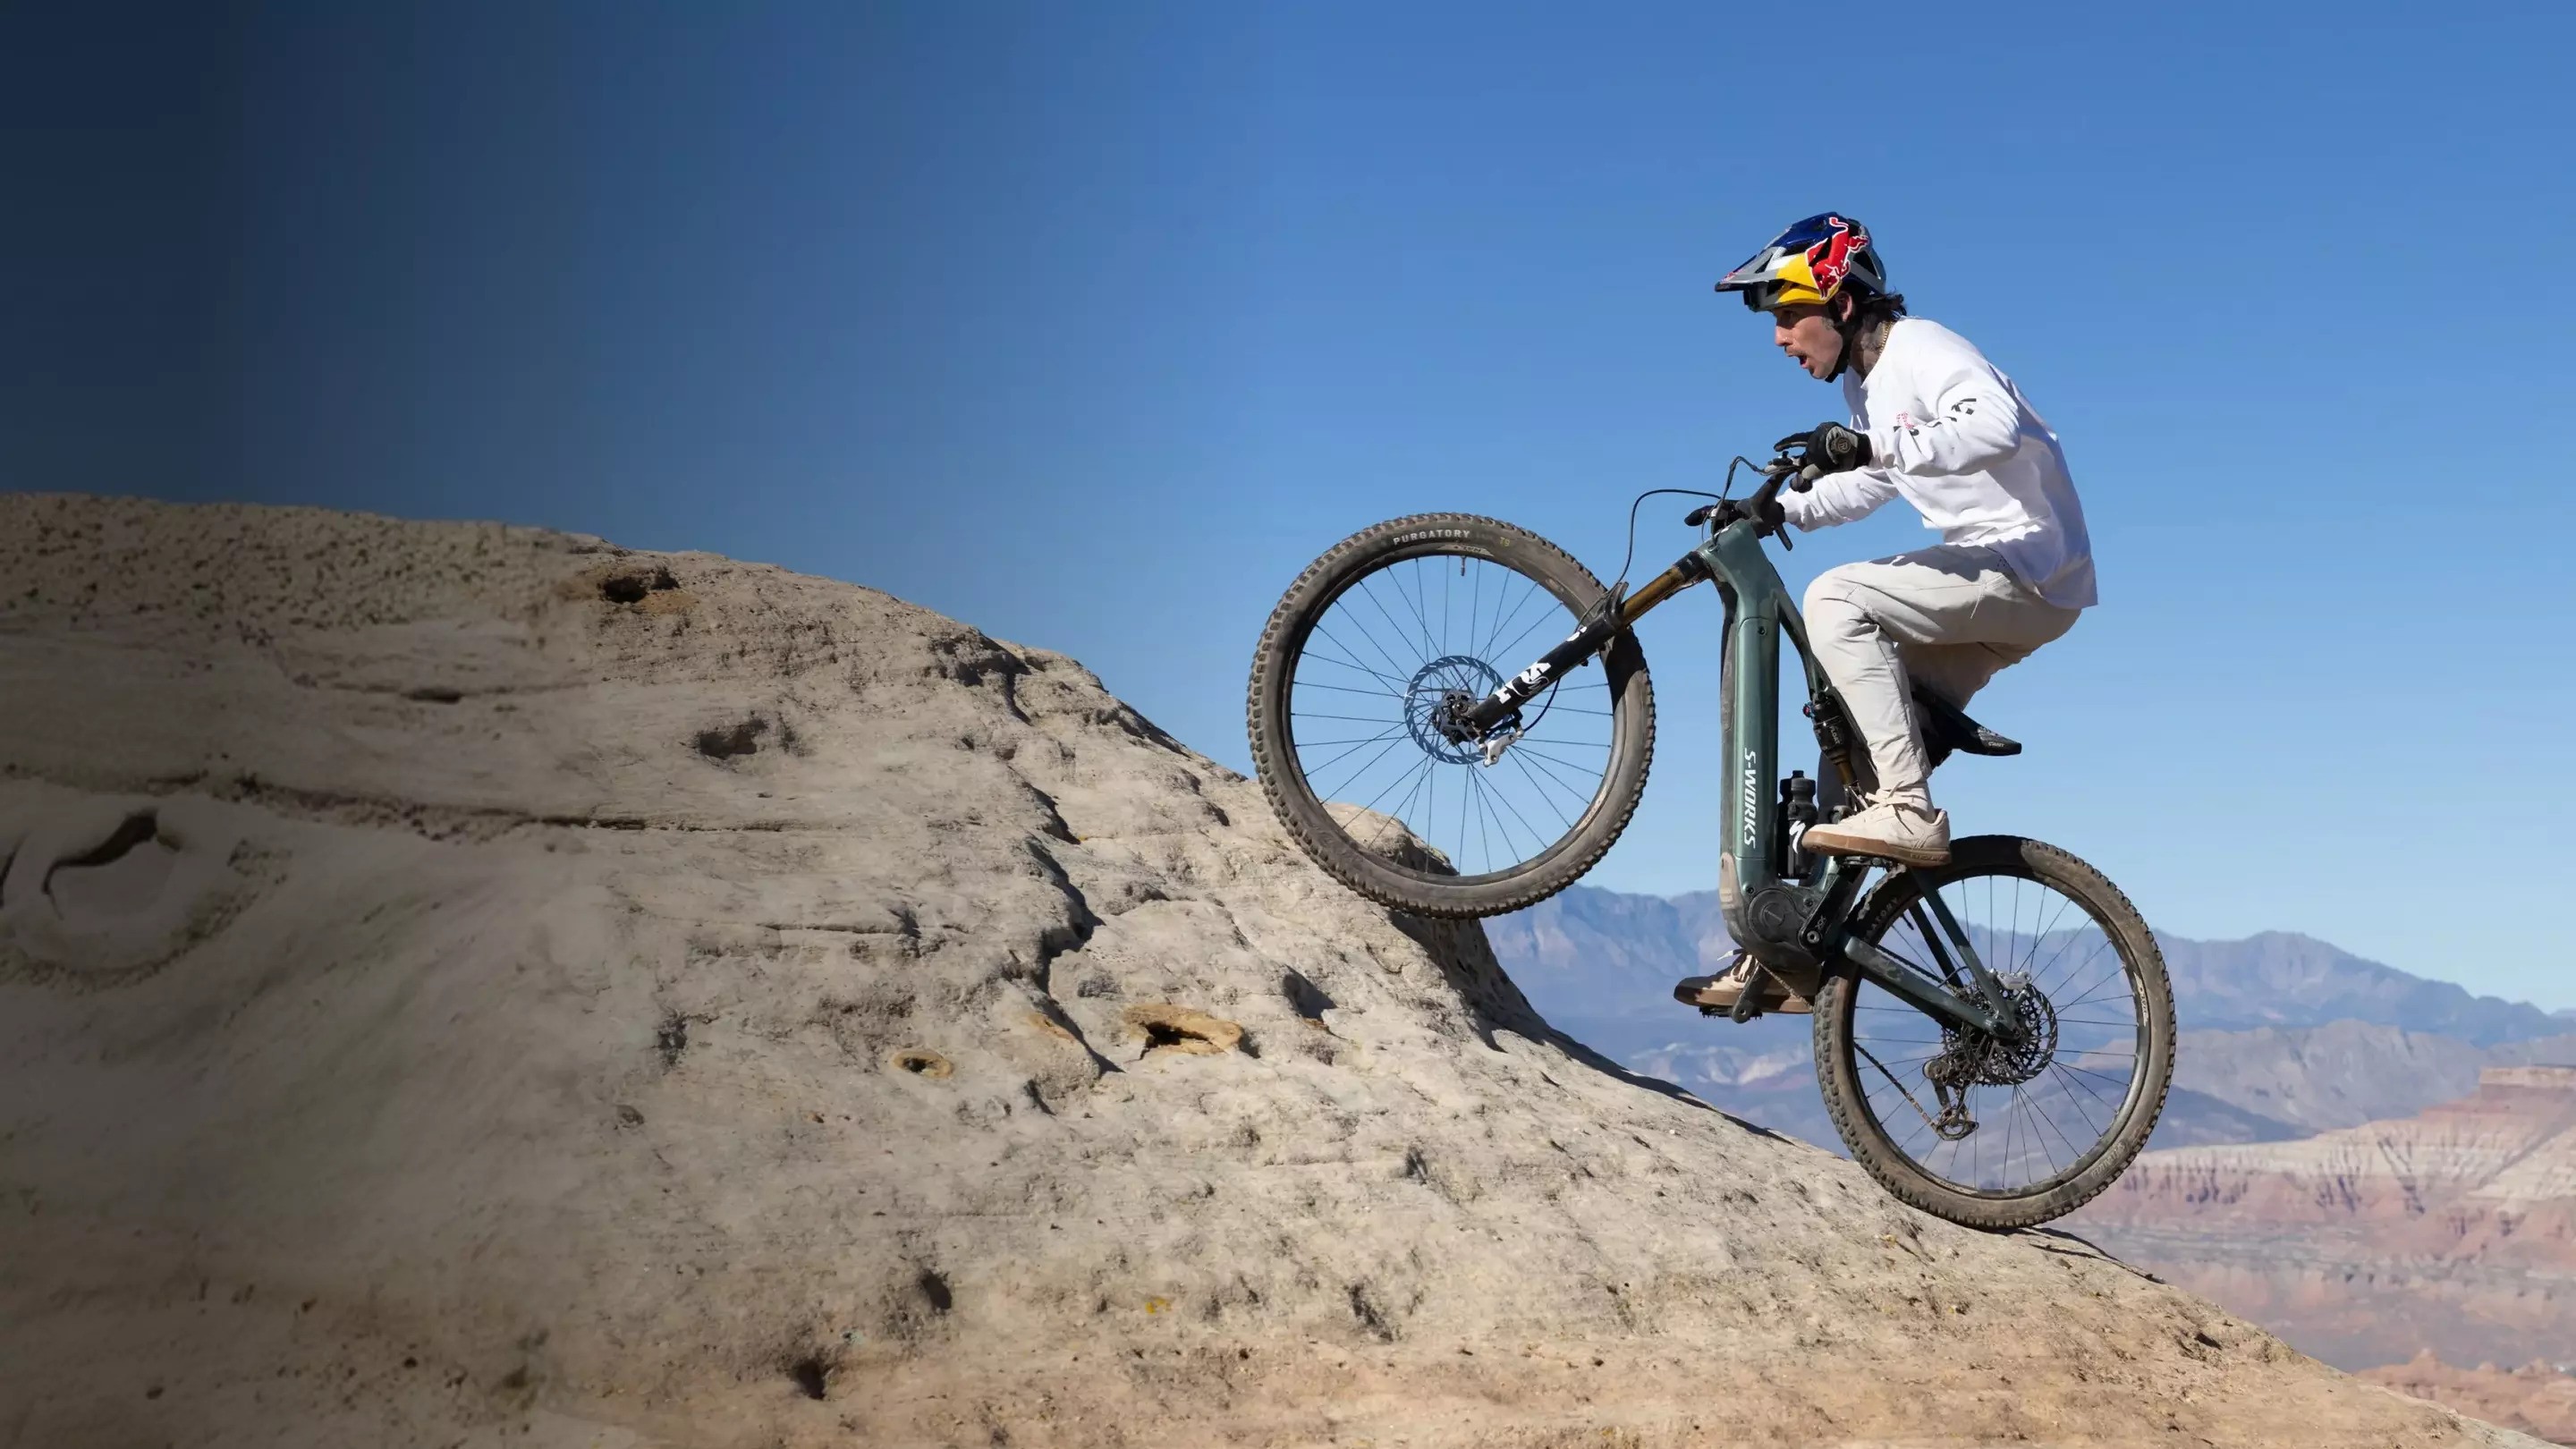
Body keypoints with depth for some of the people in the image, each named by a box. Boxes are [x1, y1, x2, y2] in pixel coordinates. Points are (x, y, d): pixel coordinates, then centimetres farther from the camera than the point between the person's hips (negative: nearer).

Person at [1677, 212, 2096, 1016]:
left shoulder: (1921, 350, -15)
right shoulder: (1864, 378, 14)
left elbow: (1999, 425, -33)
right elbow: (1870, 485, 25)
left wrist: (1873, 446, -41)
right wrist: (1777, 510, 8)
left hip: (2030, 569, -10)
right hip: (1990, 578, 10)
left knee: (1836, 599, -26)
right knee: (1854, 729, 6)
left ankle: (1910, 812, -25)